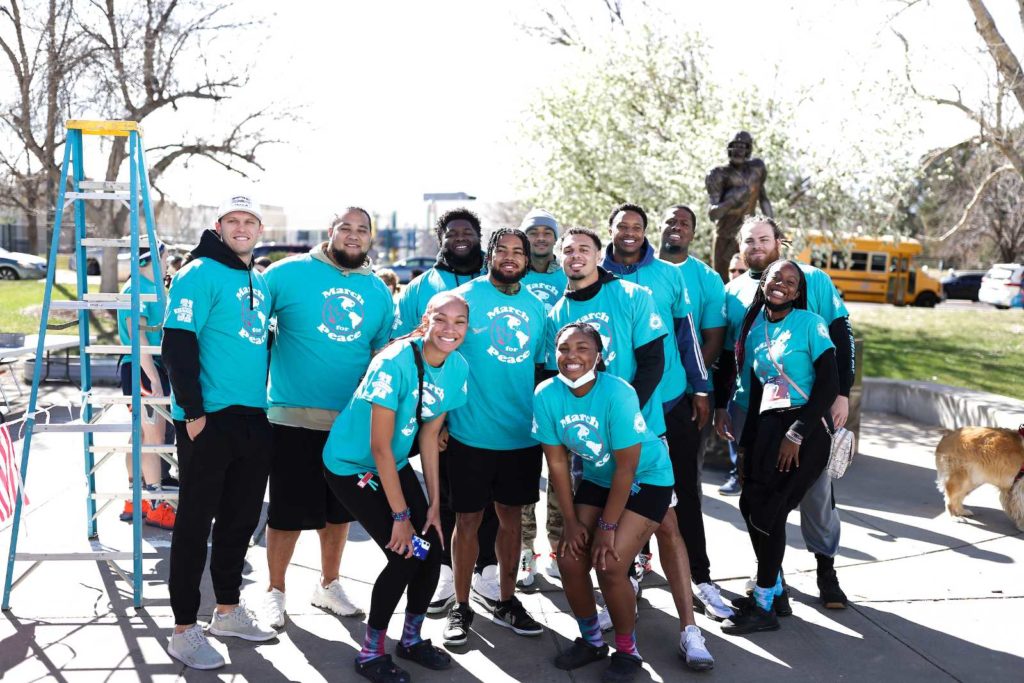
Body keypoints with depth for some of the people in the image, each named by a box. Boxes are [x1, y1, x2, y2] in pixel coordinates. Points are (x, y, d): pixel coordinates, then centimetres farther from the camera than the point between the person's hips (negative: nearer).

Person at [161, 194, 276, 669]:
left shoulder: (261, 282, 15)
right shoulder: (200, 274, -8)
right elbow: (177, 344, -15)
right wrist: (193, 411, -18)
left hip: (253, 417, 8)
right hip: (208, 419, -7)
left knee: (242, 517, 15)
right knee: (196, 521, 0)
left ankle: (228, 611, 31)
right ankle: (185, 630, 10)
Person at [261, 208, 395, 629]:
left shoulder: (379, 292, 9)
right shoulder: (289, 273, -5)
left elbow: (384, 354, 16)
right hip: (294, 417, -4)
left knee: (339, 509, 16)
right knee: (289, 511, 1)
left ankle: (328, 585, 34)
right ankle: (275, 591, 21)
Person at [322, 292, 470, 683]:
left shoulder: (458, 367, -8)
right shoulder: (395, 363, -28)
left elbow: (428, 436, 0)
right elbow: (380, 446, -26)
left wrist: (434, 504, -1)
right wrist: (401, 515, -22)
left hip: (395, 465, 6)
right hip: (352, 465, -6)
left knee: (431, 550, 0)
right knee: (405, 556, -12)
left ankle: (412, 639, 25)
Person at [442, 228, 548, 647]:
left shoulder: (535, 307, 9)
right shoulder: (464, 297, -5)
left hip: (523, 435, 5)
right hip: (471, 434, -4)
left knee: (511, 516, 14)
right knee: (468, 519, 4)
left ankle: (507, 601, 29)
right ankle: (461, 607, 20)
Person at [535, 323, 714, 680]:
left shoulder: (617, 393, -30)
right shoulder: (546, 394, -17)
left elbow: (626, 468, -23)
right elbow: (557, 463, -8)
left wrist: (608, 526, -19)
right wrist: (572, 521, -7)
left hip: (646, 477, -5)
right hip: (597, 477, 5)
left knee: (610, 565, -16)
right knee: (570, 559, -3)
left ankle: (627, 650, 10)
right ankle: (591, 640, 23)